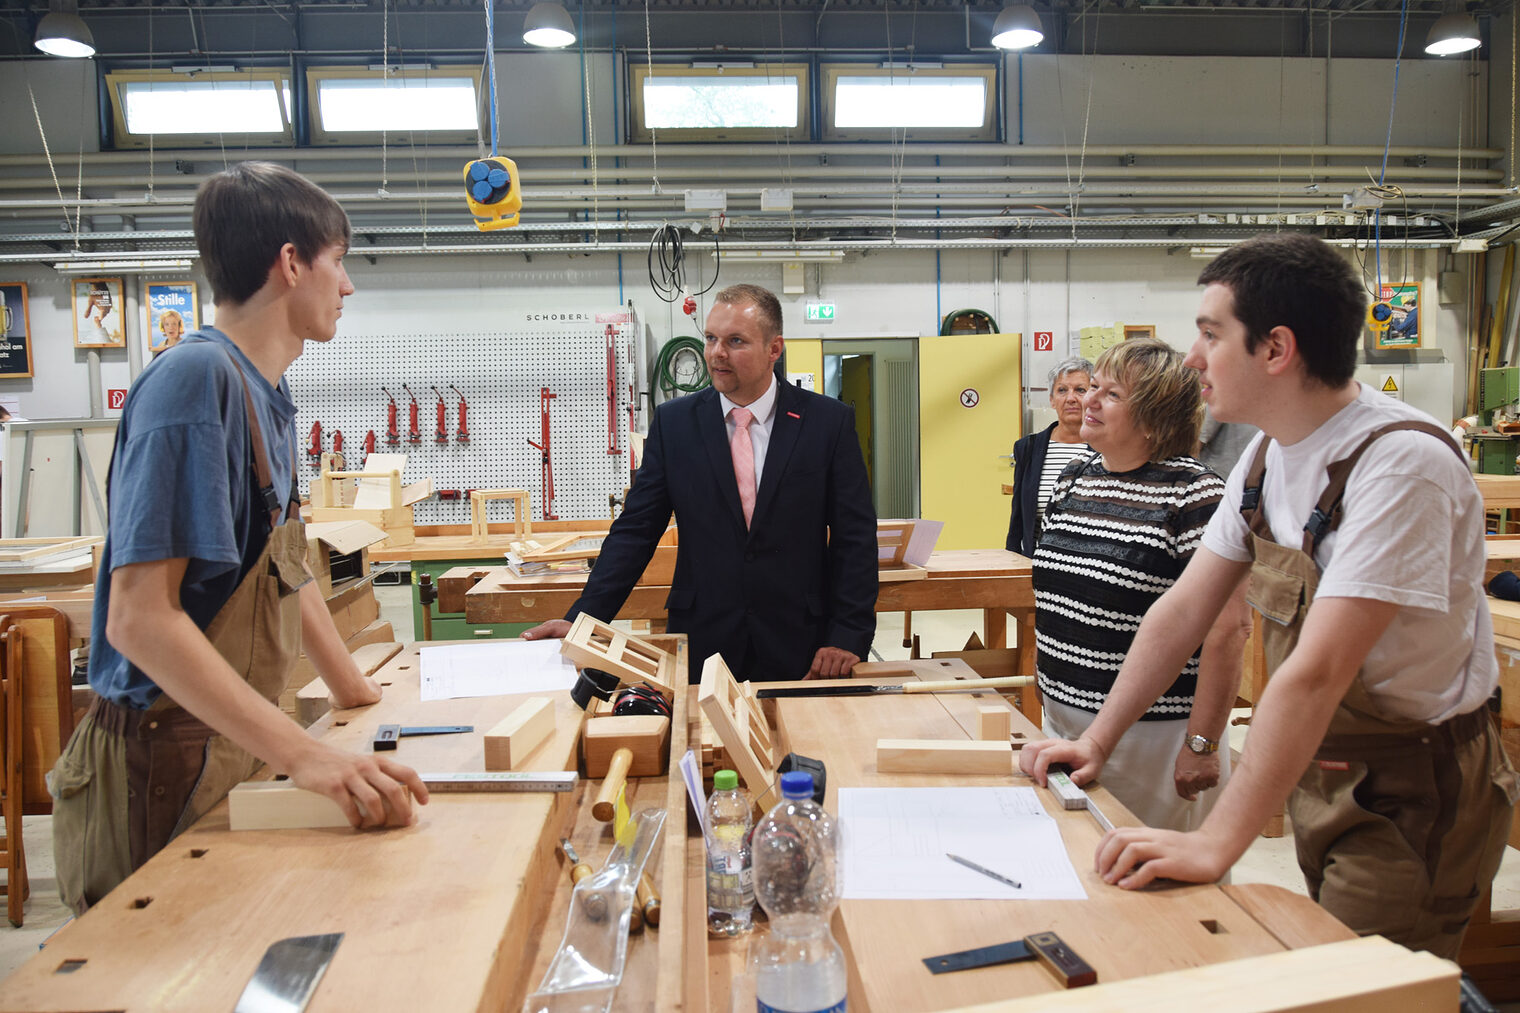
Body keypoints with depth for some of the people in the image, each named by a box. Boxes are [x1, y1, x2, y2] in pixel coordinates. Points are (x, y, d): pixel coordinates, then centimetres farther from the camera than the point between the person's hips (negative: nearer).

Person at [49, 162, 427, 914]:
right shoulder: (196, 380, -20)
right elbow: (138, 616, -27)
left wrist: (360, 697, 20)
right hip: (164, 763, -9)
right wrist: (305, 756, -33)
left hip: (233, 745, 9)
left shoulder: (267, 395, 9)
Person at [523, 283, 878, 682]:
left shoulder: (829, 421, -2)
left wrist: (849, 636, -10)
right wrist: (582, 619, -8)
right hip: (702, 646, 1)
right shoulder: (673, 421, 2)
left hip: (802, 651, 0)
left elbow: (855, 538, -2)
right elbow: (635, 530, 2)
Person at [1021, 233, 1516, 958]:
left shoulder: (1401, 463, -25)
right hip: (1318, 772, 7)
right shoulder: (1266, 455, 1)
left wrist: (1216, 844, -31)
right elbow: (1183, 610, 4)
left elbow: (1316, 673, -31)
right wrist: (1097, 740, 2)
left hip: (1413, 794, -7)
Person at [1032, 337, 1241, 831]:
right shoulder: (1073, 477, 7)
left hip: (1150, 732, -6)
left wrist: (1202, 744, -17)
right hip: (1062, 722, 6)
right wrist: (1041, 687, 16)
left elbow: (1224, 629, -17)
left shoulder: (1194, 494, -15)